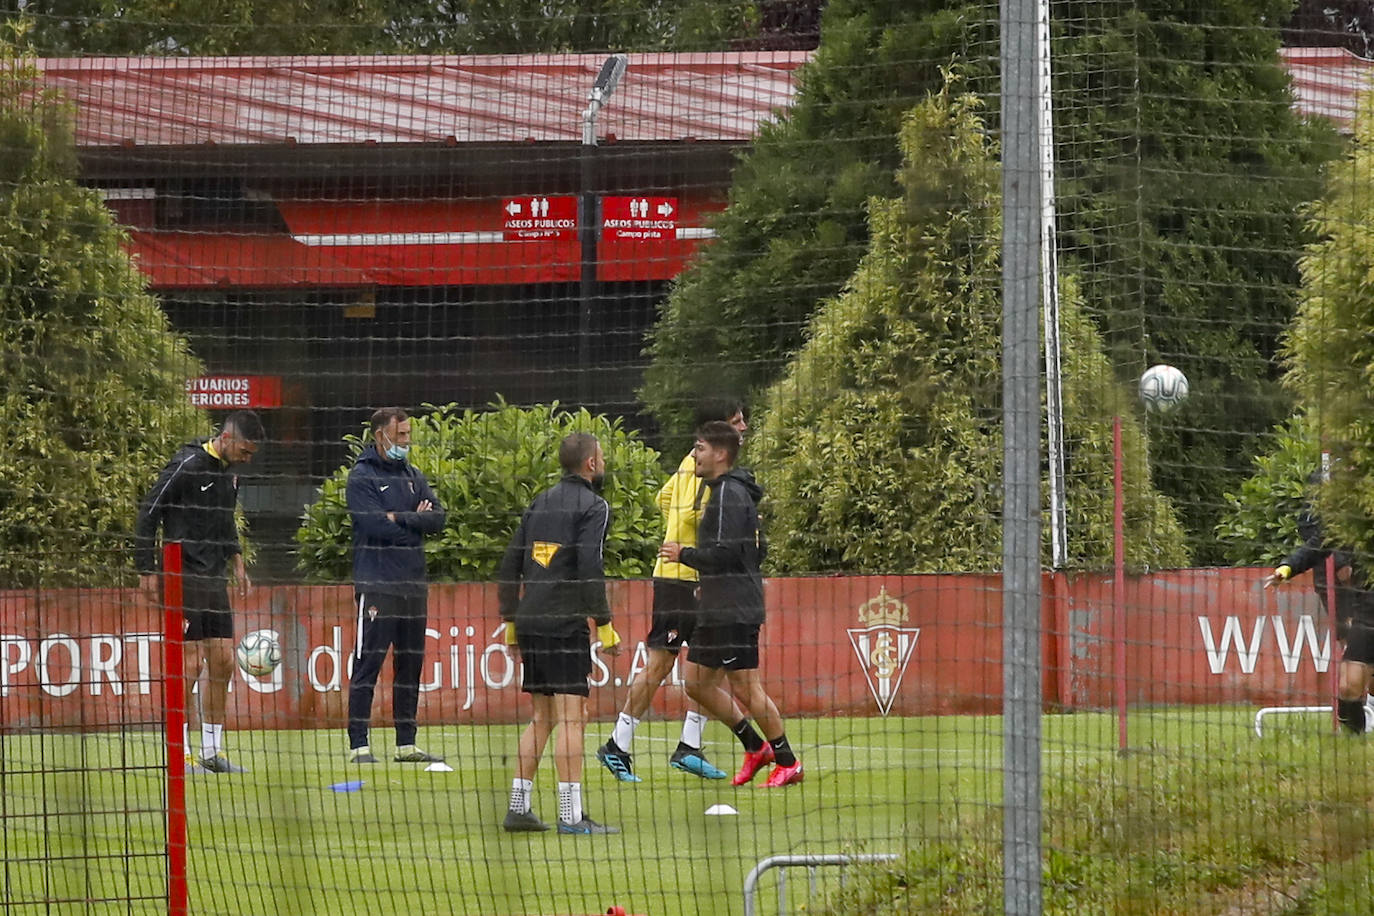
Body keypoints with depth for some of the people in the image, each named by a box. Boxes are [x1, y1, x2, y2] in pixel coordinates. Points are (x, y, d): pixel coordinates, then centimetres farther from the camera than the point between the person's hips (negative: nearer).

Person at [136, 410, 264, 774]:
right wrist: (147, 571, -13)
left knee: (223, 663, 7)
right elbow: (148, 513, -12)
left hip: (215, 580, 8)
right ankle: (182, 754, -4)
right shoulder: (188, 465, -14)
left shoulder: (229, 471, 11)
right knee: (190, 664, -9)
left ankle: (212, 751, 15)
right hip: (184, 577, -8)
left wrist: (236, 561, 19)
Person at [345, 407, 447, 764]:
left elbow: (437, 520, 3)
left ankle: (407, 744, 15)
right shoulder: (362, 477, -4)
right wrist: (415, 519, -3)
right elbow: (377, 525, -17)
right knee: (368, 663, -8)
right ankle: (358, 744, -7)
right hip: (376, 584, -7)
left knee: (411, 664, 9)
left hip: (414, 584, 7)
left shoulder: (414, 476, 15)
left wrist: (398, 519, -10)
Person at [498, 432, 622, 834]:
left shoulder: (540, 503, 16)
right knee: (572, 717, -7)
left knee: (542, 717, 14)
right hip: (565, 625, -7)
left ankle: (518, 807, 12)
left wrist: (511, 621, 22)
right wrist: (605, 627, -12)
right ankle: (571, 814, -12)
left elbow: (509, 566, 17)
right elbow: (589, 569, -16)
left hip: (529, 623, 7)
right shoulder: (592, 506, -5)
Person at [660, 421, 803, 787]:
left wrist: (684, 554, -11)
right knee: (697, 684, 11)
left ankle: (788, 762, 2)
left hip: (733, 612, -11)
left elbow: (725, 552, -23)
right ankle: (755, 747, 19)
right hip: (717, 609, 11)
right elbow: (757, 550, 23)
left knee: (746, 687, -6)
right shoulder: (730, 492, 18)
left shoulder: (729, 493, -14)